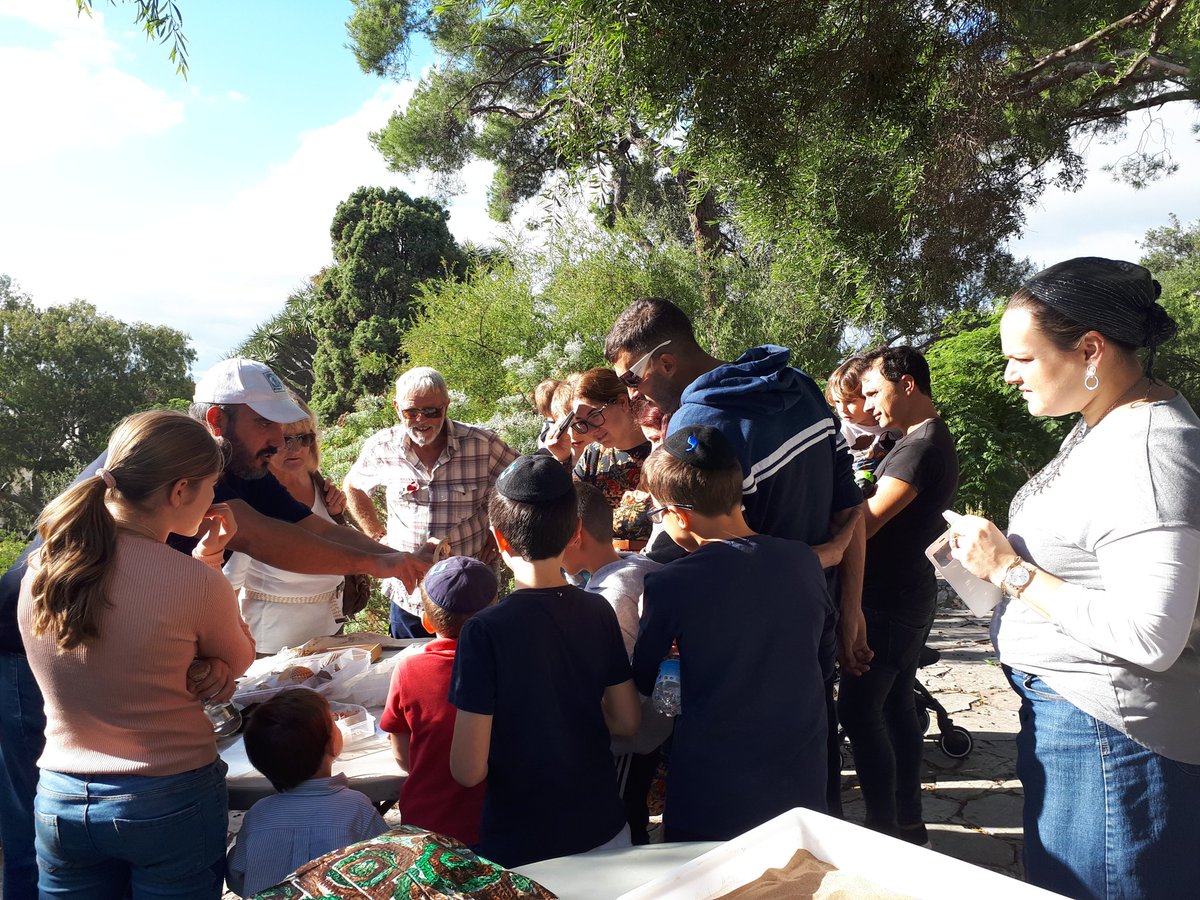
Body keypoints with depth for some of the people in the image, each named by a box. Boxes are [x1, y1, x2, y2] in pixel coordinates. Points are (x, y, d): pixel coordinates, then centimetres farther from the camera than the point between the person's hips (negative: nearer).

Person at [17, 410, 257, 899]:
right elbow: (239, 659, -3)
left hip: (59, 803, 5)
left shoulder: (37, 572, -7)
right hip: (171, 802, -4)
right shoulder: (199, 584, -24)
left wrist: (185, 551, 5)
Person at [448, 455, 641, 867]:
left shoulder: (486, 630, -22)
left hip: (523, 851, -4)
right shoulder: (599, 612, -9)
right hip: (605, 831, 4)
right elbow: (626, 721, 2)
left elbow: (469, 770, -20)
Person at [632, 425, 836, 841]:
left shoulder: (670, 586, -19)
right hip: (802, 784, 5)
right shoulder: (805, 561, -6)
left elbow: (640, 682, -4)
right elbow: (825, 660, 8)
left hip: (711, 792, -4)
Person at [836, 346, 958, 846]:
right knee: (895, 703, 16)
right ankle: (908, 820, 27)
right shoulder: (931, 440, 15)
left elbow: (865, 523, -24)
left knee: (858, 710, -6)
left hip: (889, 602, -10)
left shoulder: (922, 446, -18)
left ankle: (885, 827, 2)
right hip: (909, 598, 10)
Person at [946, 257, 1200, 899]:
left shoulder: (1147, 450, -24)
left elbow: (1149, 638, -28)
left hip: (1106, 732, -10)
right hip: (1063, 707, 10)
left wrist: (1011, 570, -21)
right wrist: (1002, 552, 4)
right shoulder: (1100, 421, 7)